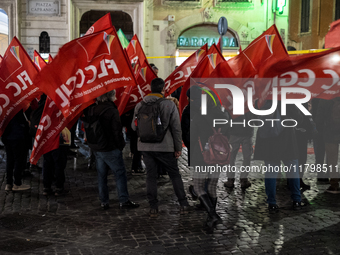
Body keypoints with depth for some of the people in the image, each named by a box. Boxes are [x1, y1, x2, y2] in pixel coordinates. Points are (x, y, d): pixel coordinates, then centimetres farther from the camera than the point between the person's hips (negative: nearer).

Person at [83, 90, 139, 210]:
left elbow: (87, 128, 13)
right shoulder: (112, 111, -17)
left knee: (101, 175, 13)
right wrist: (121, 145, -3)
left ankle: (103, 202, 17)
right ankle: (124, 201, 4)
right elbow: (117, 131, -15)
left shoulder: (90, 109, 4)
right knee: (120, 173, 2)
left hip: (95, 148, 7)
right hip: (110, 149, -7)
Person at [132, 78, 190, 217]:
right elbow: (176, 127, -6)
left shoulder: (140, 105, 1)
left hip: (146, 147, 2)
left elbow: (134, 126, 8)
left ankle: (153, 208, 12)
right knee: (175, 175, 11)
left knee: (151, 176, 10)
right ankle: (183, 205, 14)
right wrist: (178, 147, 1)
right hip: (165, 147, -2)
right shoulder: (169, 104, -7)